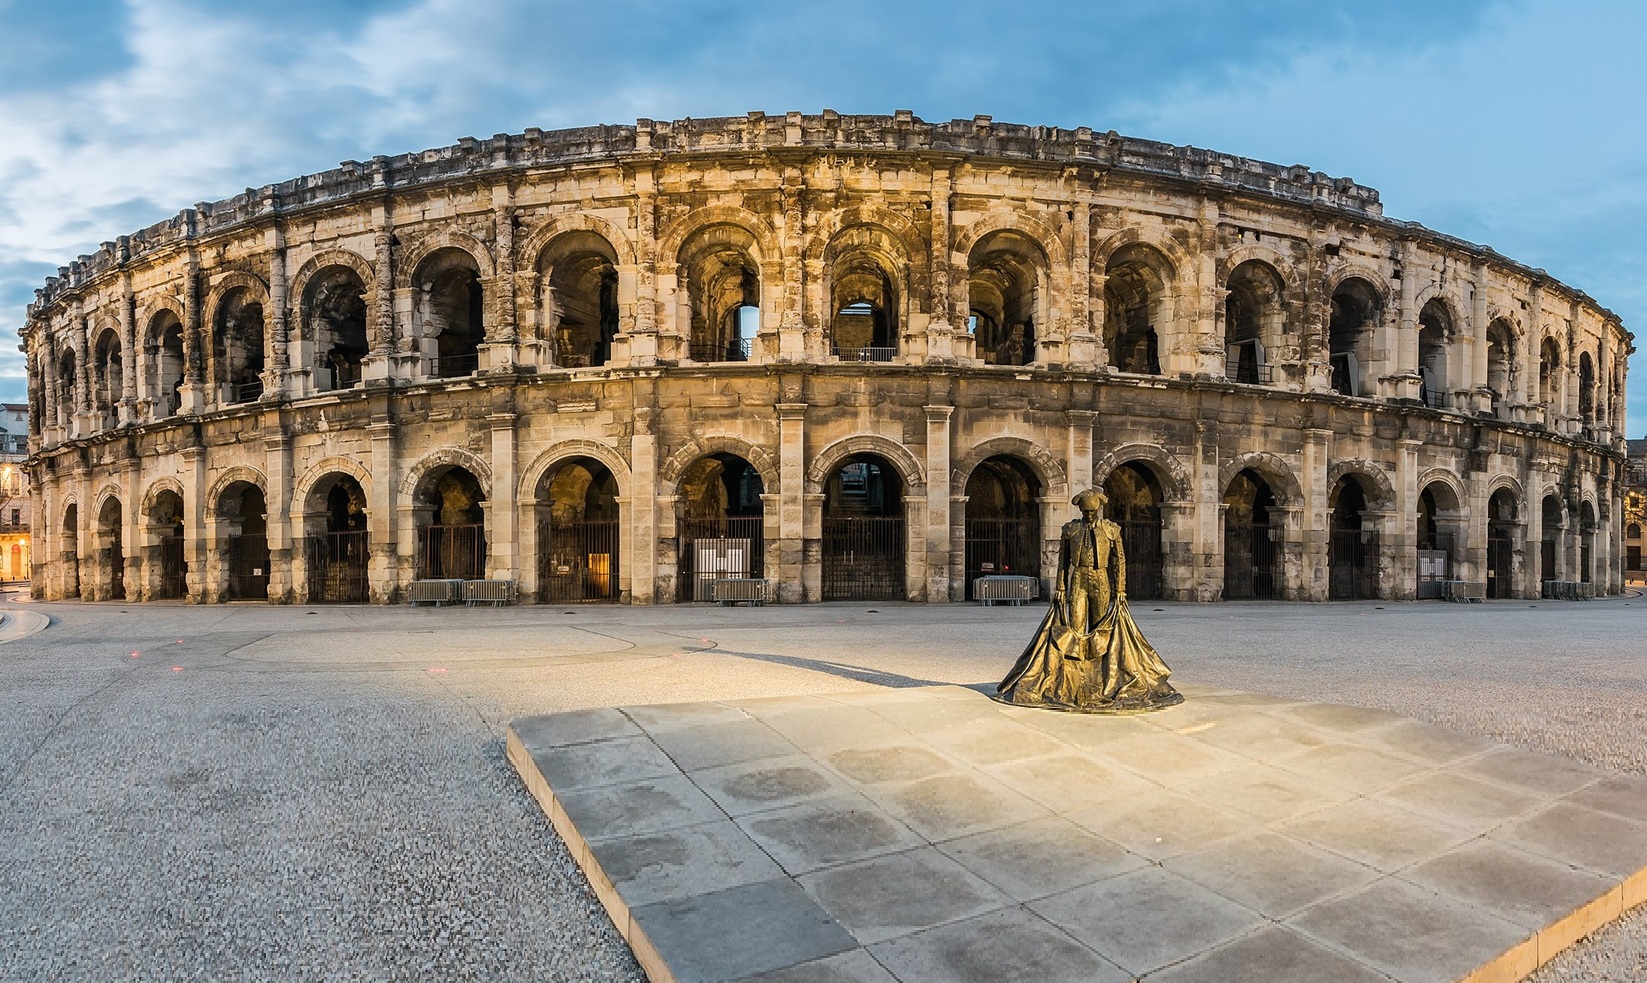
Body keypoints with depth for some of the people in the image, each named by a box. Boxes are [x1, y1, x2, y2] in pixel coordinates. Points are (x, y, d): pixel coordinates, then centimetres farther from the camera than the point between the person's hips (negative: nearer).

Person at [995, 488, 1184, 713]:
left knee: (1102, 631, 3)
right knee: (1073, 629, -7)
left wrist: (1120, 590, -4)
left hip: (1102, 584, 0)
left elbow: (1119, 561, 2)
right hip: (1077, 582, 0)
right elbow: (1062, 561, 7)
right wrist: (1060, 588, 1)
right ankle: (1073, 681, -3)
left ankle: (1103, 682, 10)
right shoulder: (1070, 529, 6)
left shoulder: (1111, 530, 3)